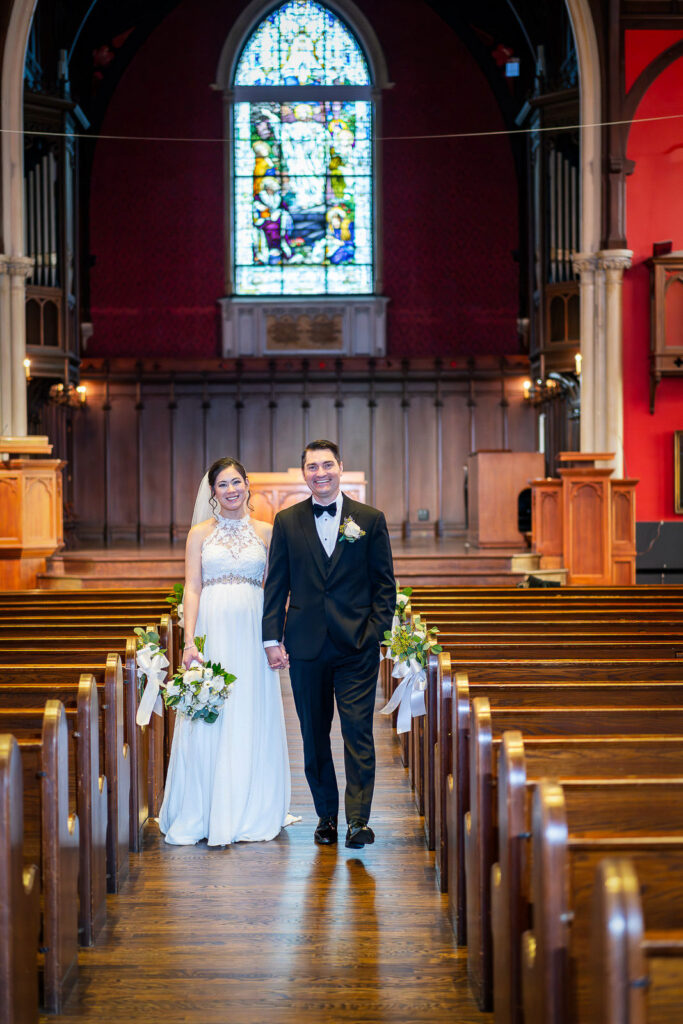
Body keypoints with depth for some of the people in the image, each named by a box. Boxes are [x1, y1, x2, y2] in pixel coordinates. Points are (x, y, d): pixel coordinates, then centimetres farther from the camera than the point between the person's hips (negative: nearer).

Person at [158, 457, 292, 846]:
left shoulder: (265, 532, 9)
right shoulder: (200, 534, 6)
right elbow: (192, 589, 1)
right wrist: (190, 641, -10)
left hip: (253, 634, 1)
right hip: (213, 629, -1)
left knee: (252, 720, 3)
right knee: (208, 722, 0)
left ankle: (251, 812, 14)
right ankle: (204, 814, 9)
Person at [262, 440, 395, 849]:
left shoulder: (370, 519, 4)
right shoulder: (287, 521, 7)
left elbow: (385, 584, 4)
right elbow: (276, 584, 7)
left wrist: (376, 631, -6)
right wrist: (272, 637, 0)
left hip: (357, 646, -2)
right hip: (306, 646, 2)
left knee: (358, 731, -7)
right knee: (314, 735, 8)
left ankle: (359, 819, -6)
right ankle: (327, 816, 19)